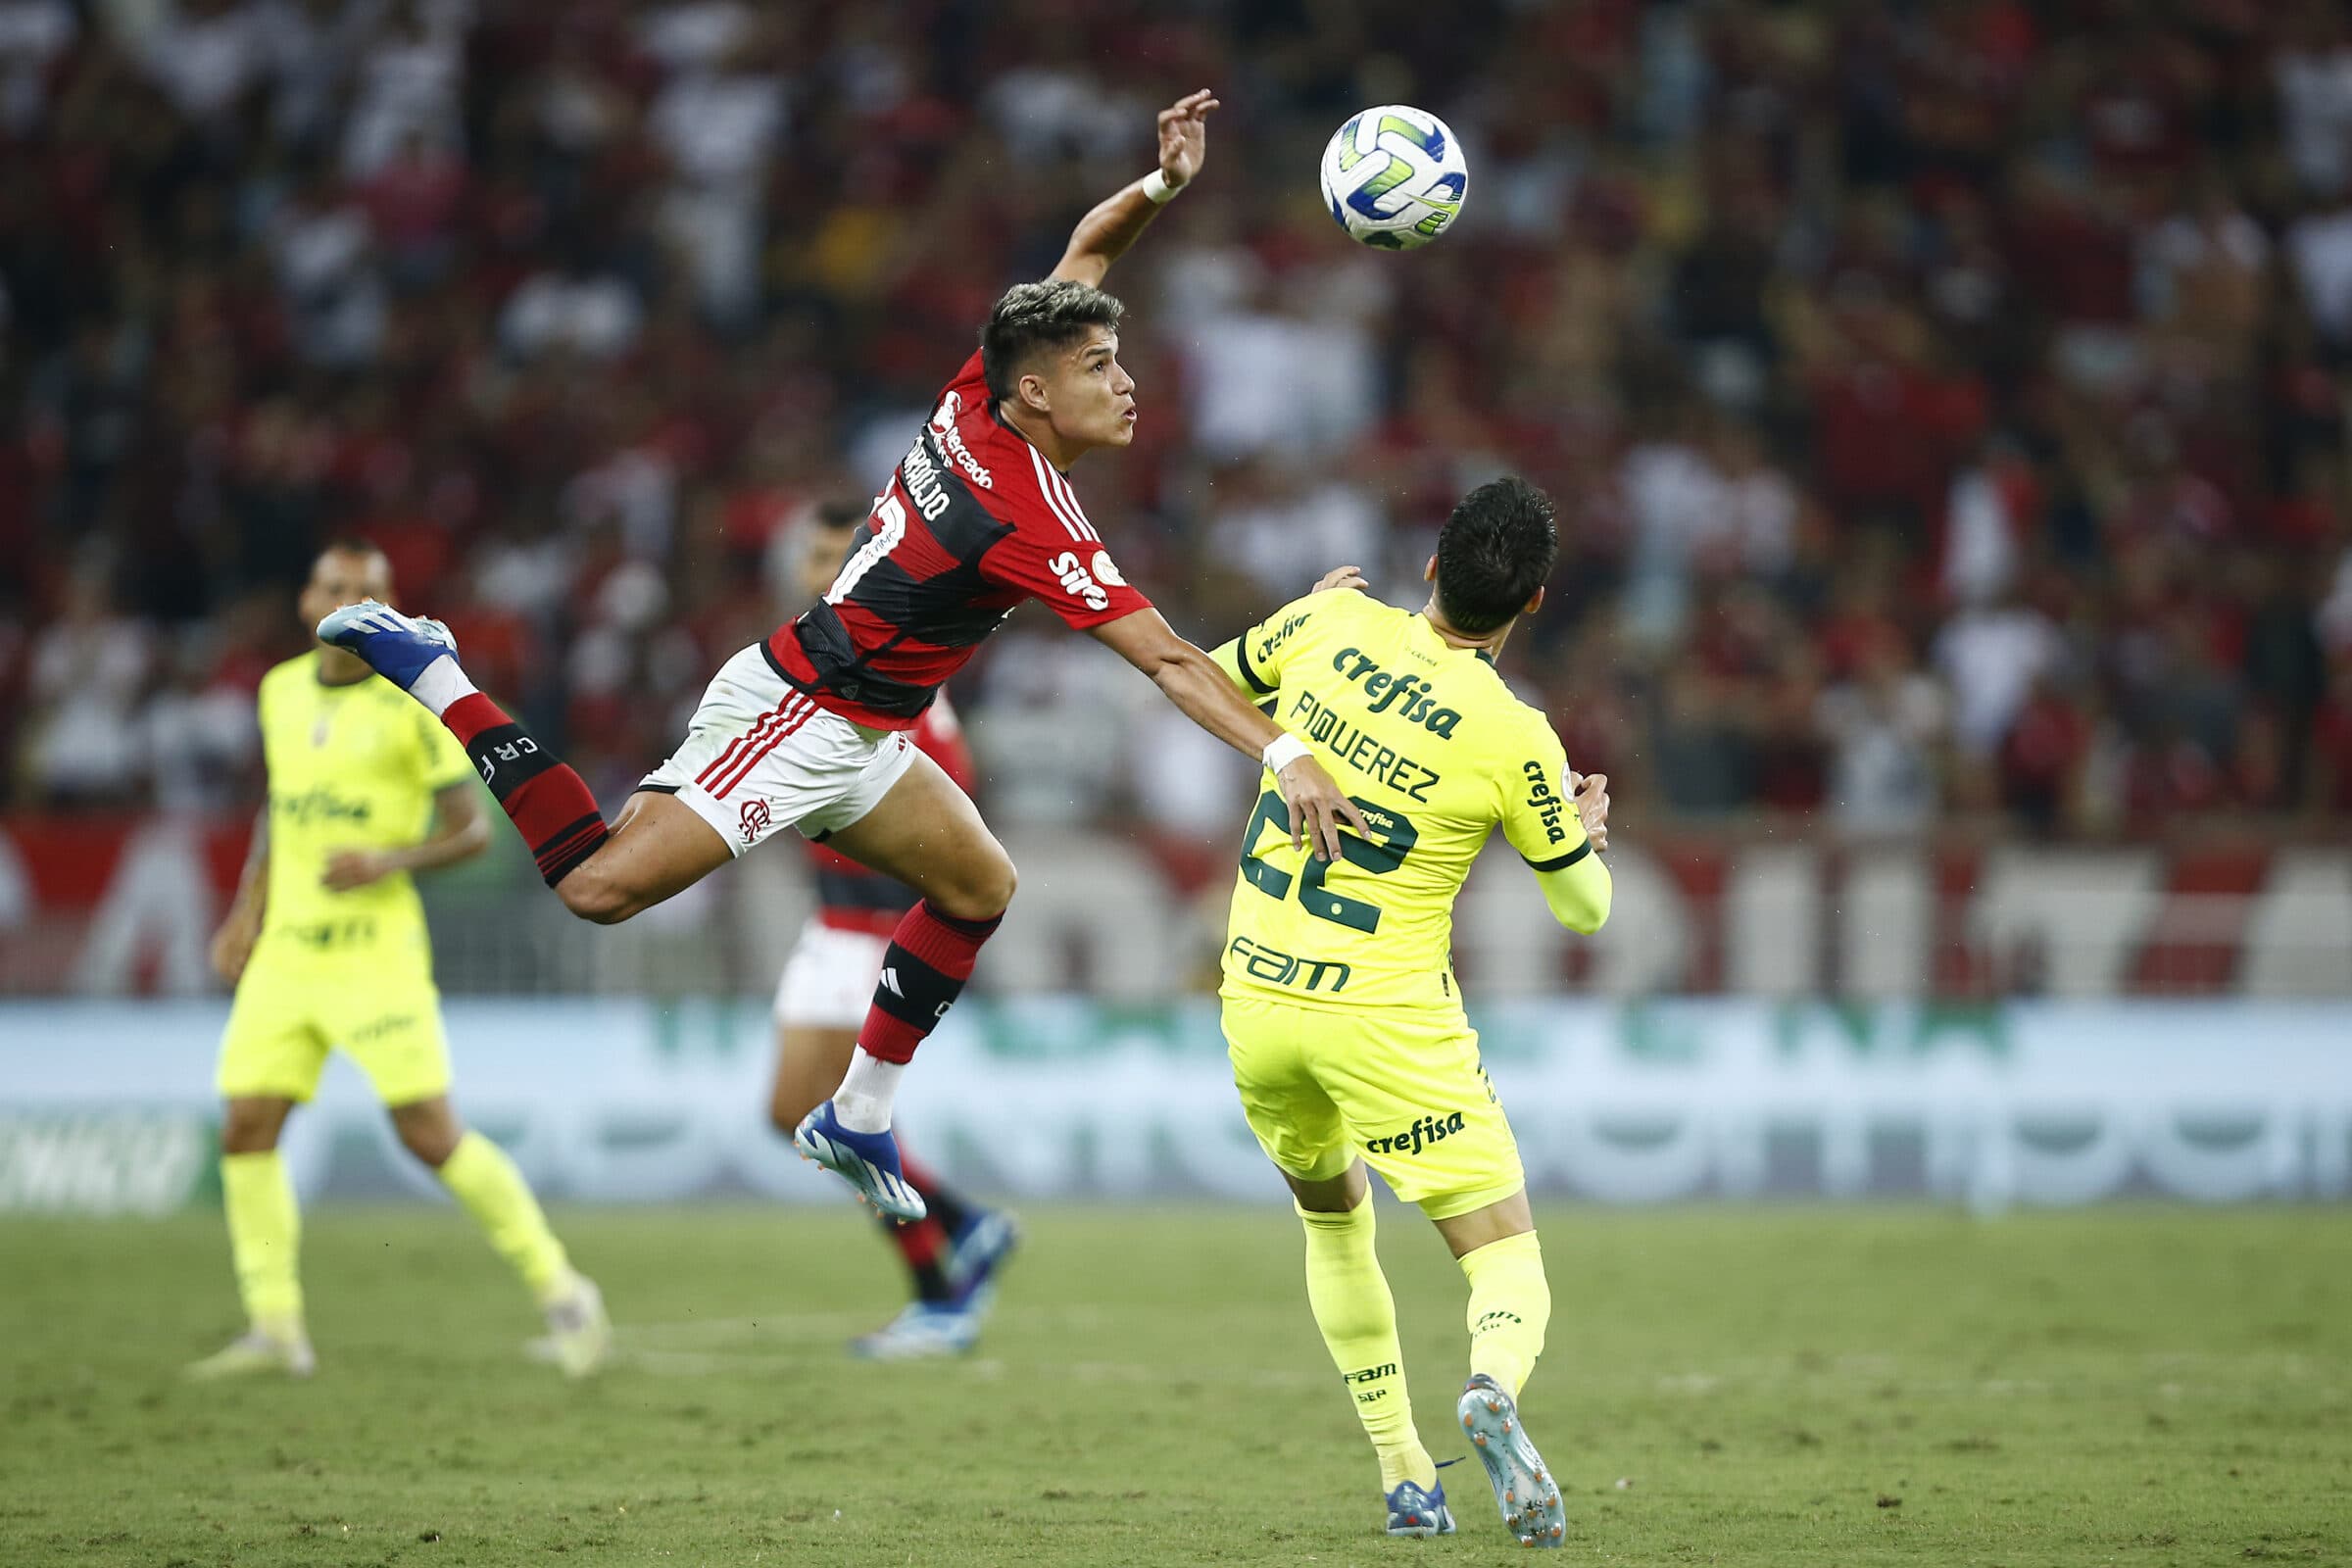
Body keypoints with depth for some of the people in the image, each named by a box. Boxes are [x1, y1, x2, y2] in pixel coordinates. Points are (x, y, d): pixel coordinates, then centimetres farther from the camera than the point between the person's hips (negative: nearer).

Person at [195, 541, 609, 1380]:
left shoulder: (415, 704, -8)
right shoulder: (282, 691, 9)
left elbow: (473, 830, -6)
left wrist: (389, 862, -22)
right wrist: (247, 908, 15)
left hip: (376, 954, -5)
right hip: (285, 952, 6)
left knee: (430, 1134, -9)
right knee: (246, 1129, -4)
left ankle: (562, 1293, 5)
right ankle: (274, 1328, 5)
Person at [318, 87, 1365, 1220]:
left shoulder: (977, 403, -1)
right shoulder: (1036, 527, -24)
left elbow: (1082, 251, 12)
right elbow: (1171, 664, -28)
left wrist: (1160, 184, -2)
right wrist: (1285, 757, -30)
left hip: (853, 741, 10)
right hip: (792, 722, -10)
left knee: (978, 887, 17)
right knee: (600, 886, -18)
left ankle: (858, 1119, 23)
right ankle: (436, 678, -7)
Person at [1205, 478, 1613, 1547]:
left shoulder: (1335, 623, -5)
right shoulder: (1514, 738, -12)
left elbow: (1213, 680, 16)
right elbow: (1583, 908, 2)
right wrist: (1589, 826, 23)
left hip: (1257, 1004, 4)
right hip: (1388, 1018, -4)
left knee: (1332, 1216, 28)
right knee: (1506, 1253, 0)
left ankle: (1403, 1476, 20)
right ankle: (1495, 1389, -35)